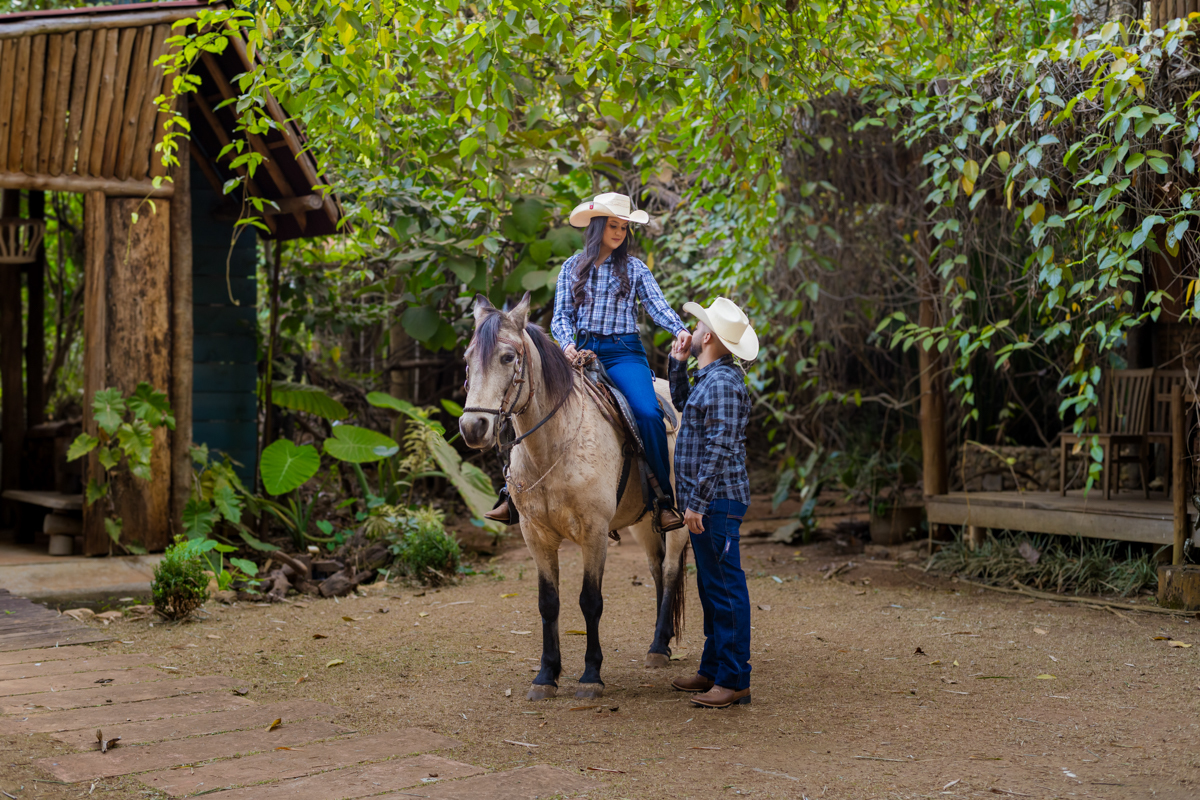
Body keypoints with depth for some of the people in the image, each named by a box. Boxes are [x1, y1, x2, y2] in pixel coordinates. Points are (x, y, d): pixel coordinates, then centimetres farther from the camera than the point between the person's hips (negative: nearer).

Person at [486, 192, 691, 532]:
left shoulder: (634, 268, 8)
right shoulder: (572, 268, 13)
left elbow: (658, 306, -2)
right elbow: (561, 316, 9)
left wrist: (679, 329, -22)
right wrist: (567, 344, -12)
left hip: (623, 353, -2)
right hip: (582, 351, 2)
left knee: (648, 414, -27)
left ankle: (666, 501, -17)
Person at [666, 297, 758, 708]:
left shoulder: (722, 383, -18)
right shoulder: (708, 378, 15)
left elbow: (719, 449, -23)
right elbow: (682, 403, 35)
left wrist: (697, 502, -23)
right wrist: (678, 363, 20)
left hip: (717, 503, -11)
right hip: (708, 501, 11)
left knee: (725, 587, -7)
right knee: (711, 586, 16)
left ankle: (734, 680, -4)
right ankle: (712, 670, 26)